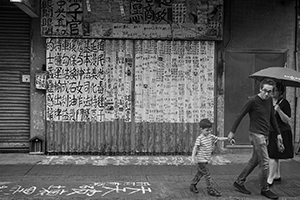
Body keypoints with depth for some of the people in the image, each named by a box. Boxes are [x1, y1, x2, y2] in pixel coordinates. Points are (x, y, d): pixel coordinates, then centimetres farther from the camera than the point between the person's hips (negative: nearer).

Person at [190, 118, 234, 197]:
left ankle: (192, 185, 31)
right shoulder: (199, 138, -15)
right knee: (207, 174, -6)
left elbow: (219, 138, 13)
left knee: (200, 173, 18)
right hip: (201, 160, -8)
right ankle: (210, 189, 2)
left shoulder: (211, 136, 7)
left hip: (206, 160, 8)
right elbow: (195, 148, -19)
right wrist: (193, 157, -27)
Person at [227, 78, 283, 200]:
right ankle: (264, 189, 9)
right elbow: (240, 115, -8)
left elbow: (272, 117, 19)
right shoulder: (252, 101, -14)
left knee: (254, 161, 13)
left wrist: (278, 133, 19)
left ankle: (239, 182, 23)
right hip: (256, 134, -8)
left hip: (264, 135, 8)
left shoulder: (269, 100, 7)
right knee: (265, 163, -6)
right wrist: (232, 131, -6)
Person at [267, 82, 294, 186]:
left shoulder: (284, 103, -12)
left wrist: (279, 110, -27)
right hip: (270, 132, 7)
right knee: (274, 156, 16)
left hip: (280, 132, -7)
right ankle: (277, 176, 31)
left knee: (272, 156, -8)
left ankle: (270, 179, -2)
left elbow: (287, 120, -14)